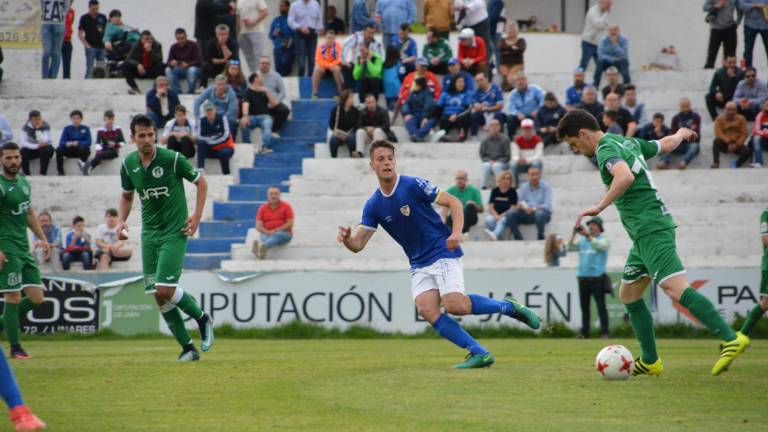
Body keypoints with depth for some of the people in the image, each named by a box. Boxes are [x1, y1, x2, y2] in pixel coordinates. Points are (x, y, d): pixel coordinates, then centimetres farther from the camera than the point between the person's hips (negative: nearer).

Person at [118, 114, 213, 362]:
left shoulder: (172, 159, -12)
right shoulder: (128, 164, 2)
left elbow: (201, 183, 1)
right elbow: (127, 195, 19)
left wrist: (197, 216, -6)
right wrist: (121, 221, 3)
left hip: (175, 232, -5)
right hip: (149, 234, 5)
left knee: (165, 290, -16)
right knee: (157, 295, 0)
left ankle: (202, 319, 11)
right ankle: (187, 347, 10)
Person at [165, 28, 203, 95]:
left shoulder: (193, 45, -10)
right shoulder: (174, 47, 0)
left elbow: (199, 60, -17)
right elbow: (169, 62, -4)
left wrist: (188, 64, -33)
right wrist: (171, 63, -30)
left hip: (194, 68, -3)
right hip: (180, 70, 3)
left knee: (192, 70, -38)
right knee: (168, 70, -24)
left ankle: (190, 93, -25)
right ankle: (178, 93, -23)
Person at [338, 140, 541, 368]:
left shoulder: (413, 185, -11)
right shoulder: (373, 206, 2)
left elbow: (453, 202, -7)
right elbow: (358, 244, -2)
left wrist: (456, 232, -23)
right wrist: (346, 237, -26)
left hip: (443, 253, -5)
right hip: (418, 264, 5)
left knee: (454, 305, -24)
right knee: (426, 310, -19)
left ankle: (509, 307, 0)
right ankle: (479, 354, -14)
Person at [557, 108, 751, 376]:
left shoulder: (606, 150, -10)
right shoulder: (628, 143, 18)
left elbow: (625, 176, -31)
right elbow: (666, 144, 34)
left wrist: (600, 207, -28)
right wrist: (681, 134, 55)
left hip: (651, 230, -10)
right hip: (646, 233, 10)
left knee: (676, 289, -21)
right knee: (629, 295, 15)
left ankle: (730, 339, -29)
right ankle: (650, 361, 18)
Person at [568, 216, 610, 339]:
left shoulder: (603, 239, 3)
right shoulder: (582, 240, 17)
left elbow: (599, 245, -19)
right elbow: (570, 248, 8)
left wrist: (587, 235, -24)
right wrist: (574, 234, -4)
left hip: (597, 277, -5)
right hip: (582, 277, 5)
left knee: (601, 305, -7)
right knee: (584, 306, 7)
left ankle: (604, 332, -8)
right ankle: (584, 333, 10)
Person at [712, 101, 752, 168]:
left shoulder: (741, 119, 2)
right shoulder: (719, 119, -2)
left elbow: (744, 134, -3)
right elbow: (719, 133, -14)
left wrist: (736, 145, -19)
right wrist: (729, 143, -28)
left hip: (737, 144, 1)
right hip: (724, 144, -1)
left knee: (748, 151, -29)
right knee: (716, 141, -34)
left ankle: (736, 164, -21)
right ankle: (716, 163, -38)